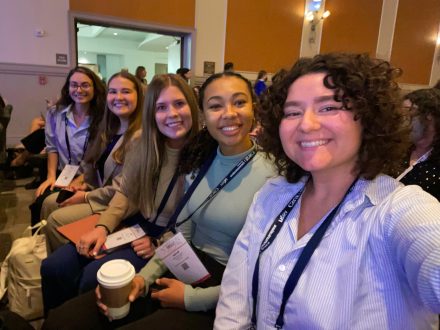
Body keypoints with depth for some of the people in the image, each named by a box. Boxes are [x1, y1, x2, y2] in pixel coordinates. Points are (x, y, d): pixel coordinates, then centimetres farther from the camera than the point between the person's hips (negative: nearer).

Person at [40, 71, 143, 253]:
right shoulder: (111, 128, 9)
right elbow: (96, 165, 20)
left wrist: (87, 197, -14)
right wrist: (86, 185, 1)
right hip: (100, 190, 9)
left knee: (56, 220, -11)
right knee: (49, 202, 5)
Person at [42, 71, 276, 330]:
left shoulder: (270, 177, -16)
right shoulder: (200, 161, 3)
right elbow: (181, 234, 8)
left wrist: (193, 298, -14)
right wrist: (144, 278, -5)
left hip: (220, 299, -5)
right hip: (181, 272, 5)